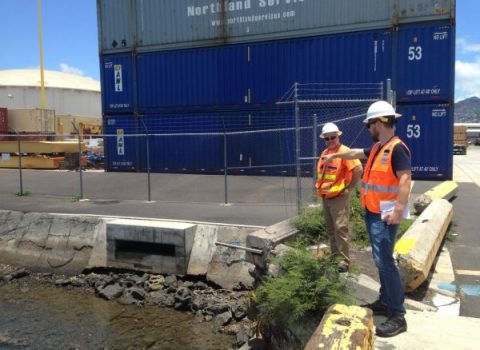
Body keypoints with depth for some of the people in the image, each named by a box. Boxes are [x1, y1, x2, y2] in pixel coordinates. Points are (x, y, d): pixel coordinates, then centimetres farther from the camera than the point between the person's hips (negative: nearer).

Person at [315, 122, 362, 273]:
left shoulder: (344, 151, -13)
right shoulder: (324, 153, 12)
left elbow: (358, 169, -21)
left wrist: (349, 187, -14)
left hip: (338, 197, -8)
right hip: (325, 196, 8)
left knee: (340, 228, -10)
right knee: (330, 228, 15)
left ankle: (344, 260, -4)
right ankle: (334, 254, 27)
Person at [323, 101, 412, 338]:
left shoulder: (397, 148, -16)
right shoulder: (377, 148, 13)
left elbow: (405, 179, -25)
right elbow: (357, 153, 32)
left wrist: (399, 210, -33)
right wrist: (336, 155, 44)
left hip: (385, 215, -10)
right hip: (372, 212, 10)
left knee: (384, 262, -10)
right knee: (380, 260, 15)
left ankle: (397, 315, -3)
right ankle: (385, 302, 27)